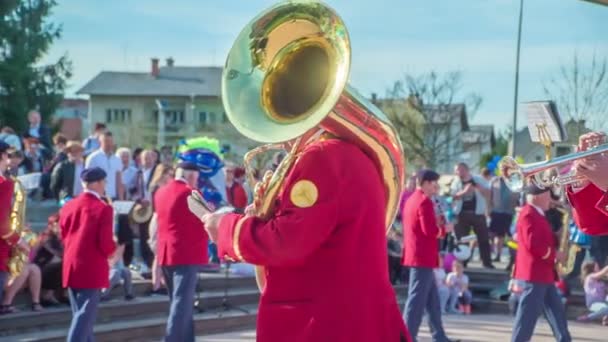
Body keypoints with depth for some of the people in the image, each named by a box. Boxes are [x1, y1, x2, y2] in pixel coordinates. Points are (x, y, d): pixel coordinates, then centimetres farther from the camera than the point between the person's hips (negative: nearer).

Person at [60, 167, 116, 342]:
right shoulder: (103, 208, -13)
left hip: (71, 267, 7)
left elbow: (63, 237, 14)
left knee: (80, 314, 17)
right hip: (91, 269, -7)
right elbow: (106, 244, -16)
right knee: (85, 316, -6)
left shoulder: (68, 206, 7)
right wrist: (113, 249, 5)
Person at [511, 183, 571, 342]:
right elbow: (533, 244, -23)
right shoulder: (529, 215, -15)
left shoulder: (537, 215, 19)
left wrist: (558, 238, 6)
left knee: (557, 311, 13)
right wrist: (555, 254, -14)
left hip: (543, 272, 11)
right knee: (528, 314, -8)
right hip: (534, 273, -11)